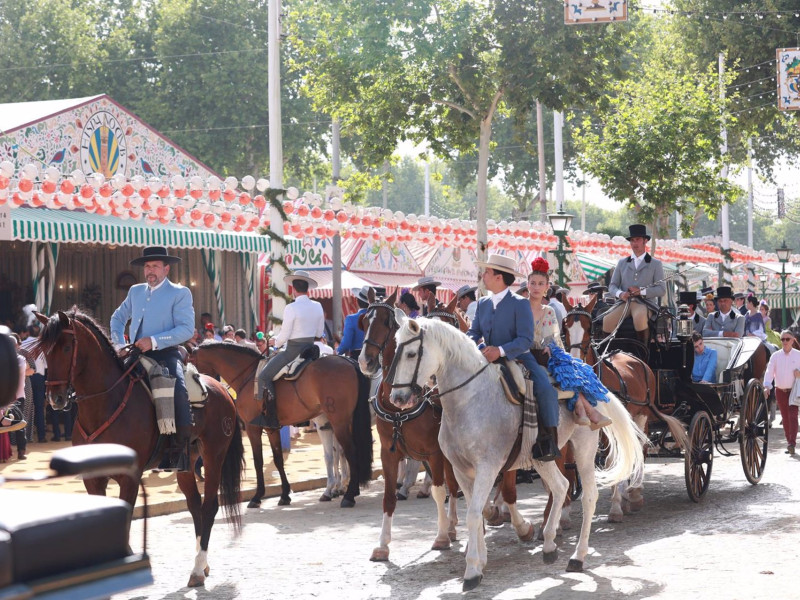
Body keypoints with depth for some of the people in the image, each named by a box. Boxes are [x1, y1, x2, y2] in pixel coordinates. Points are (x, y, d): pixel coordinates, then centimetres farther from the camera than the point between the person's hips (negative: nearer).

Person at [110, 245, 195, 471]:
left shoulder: (180, 293, 0)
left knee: (178, 392, -32)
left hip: (166, 355, -6)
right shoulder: (136, 291, 17)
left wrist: (154, 341, -20)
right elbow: (117, 318, 27)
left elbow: (187, 329, -11)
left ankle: (178, 452, -24)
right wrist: (119, 345, 9)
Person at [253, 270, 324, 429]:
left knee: (264, 376, -1)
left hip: (293, 350, -7)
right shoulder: (317, 306, 3)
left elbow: (284, 335, -13)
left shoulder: (291, 308, -15)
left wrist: (274, 341, 7)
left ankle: (270, 417, -11)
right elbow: (319, 333, 11)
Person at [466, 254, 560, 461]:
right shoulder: (483, 303, 11)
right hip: (490, 361, 6)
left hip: (518, 359, -6)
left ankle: (548, 440, -23)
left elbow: (525, 339, -17)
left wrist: (500, 351, -33)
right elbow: (474, 332, 9)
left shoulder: (520, 304, -9)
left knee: (545, 388, -30)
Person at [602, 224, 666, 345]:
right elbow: (612, 285, 16)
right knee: (607, 321, -28)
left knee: (639, 317, -39)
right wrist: (620, 293, -7)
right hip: (624, 302, 3)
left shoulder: (655, 264, 12)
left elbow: (661, 290, 4)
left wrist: (642, 292, -10)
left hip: (644, 302, -3)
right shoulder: (622, 263, 21)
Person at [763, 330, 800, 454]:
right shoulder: (775, 356, 2)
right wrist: (767, 386, -21)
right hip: (780, 391, 3)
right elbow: (769, 371, -6)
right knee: (785, 418, 9)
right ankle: (789, 442, 19)